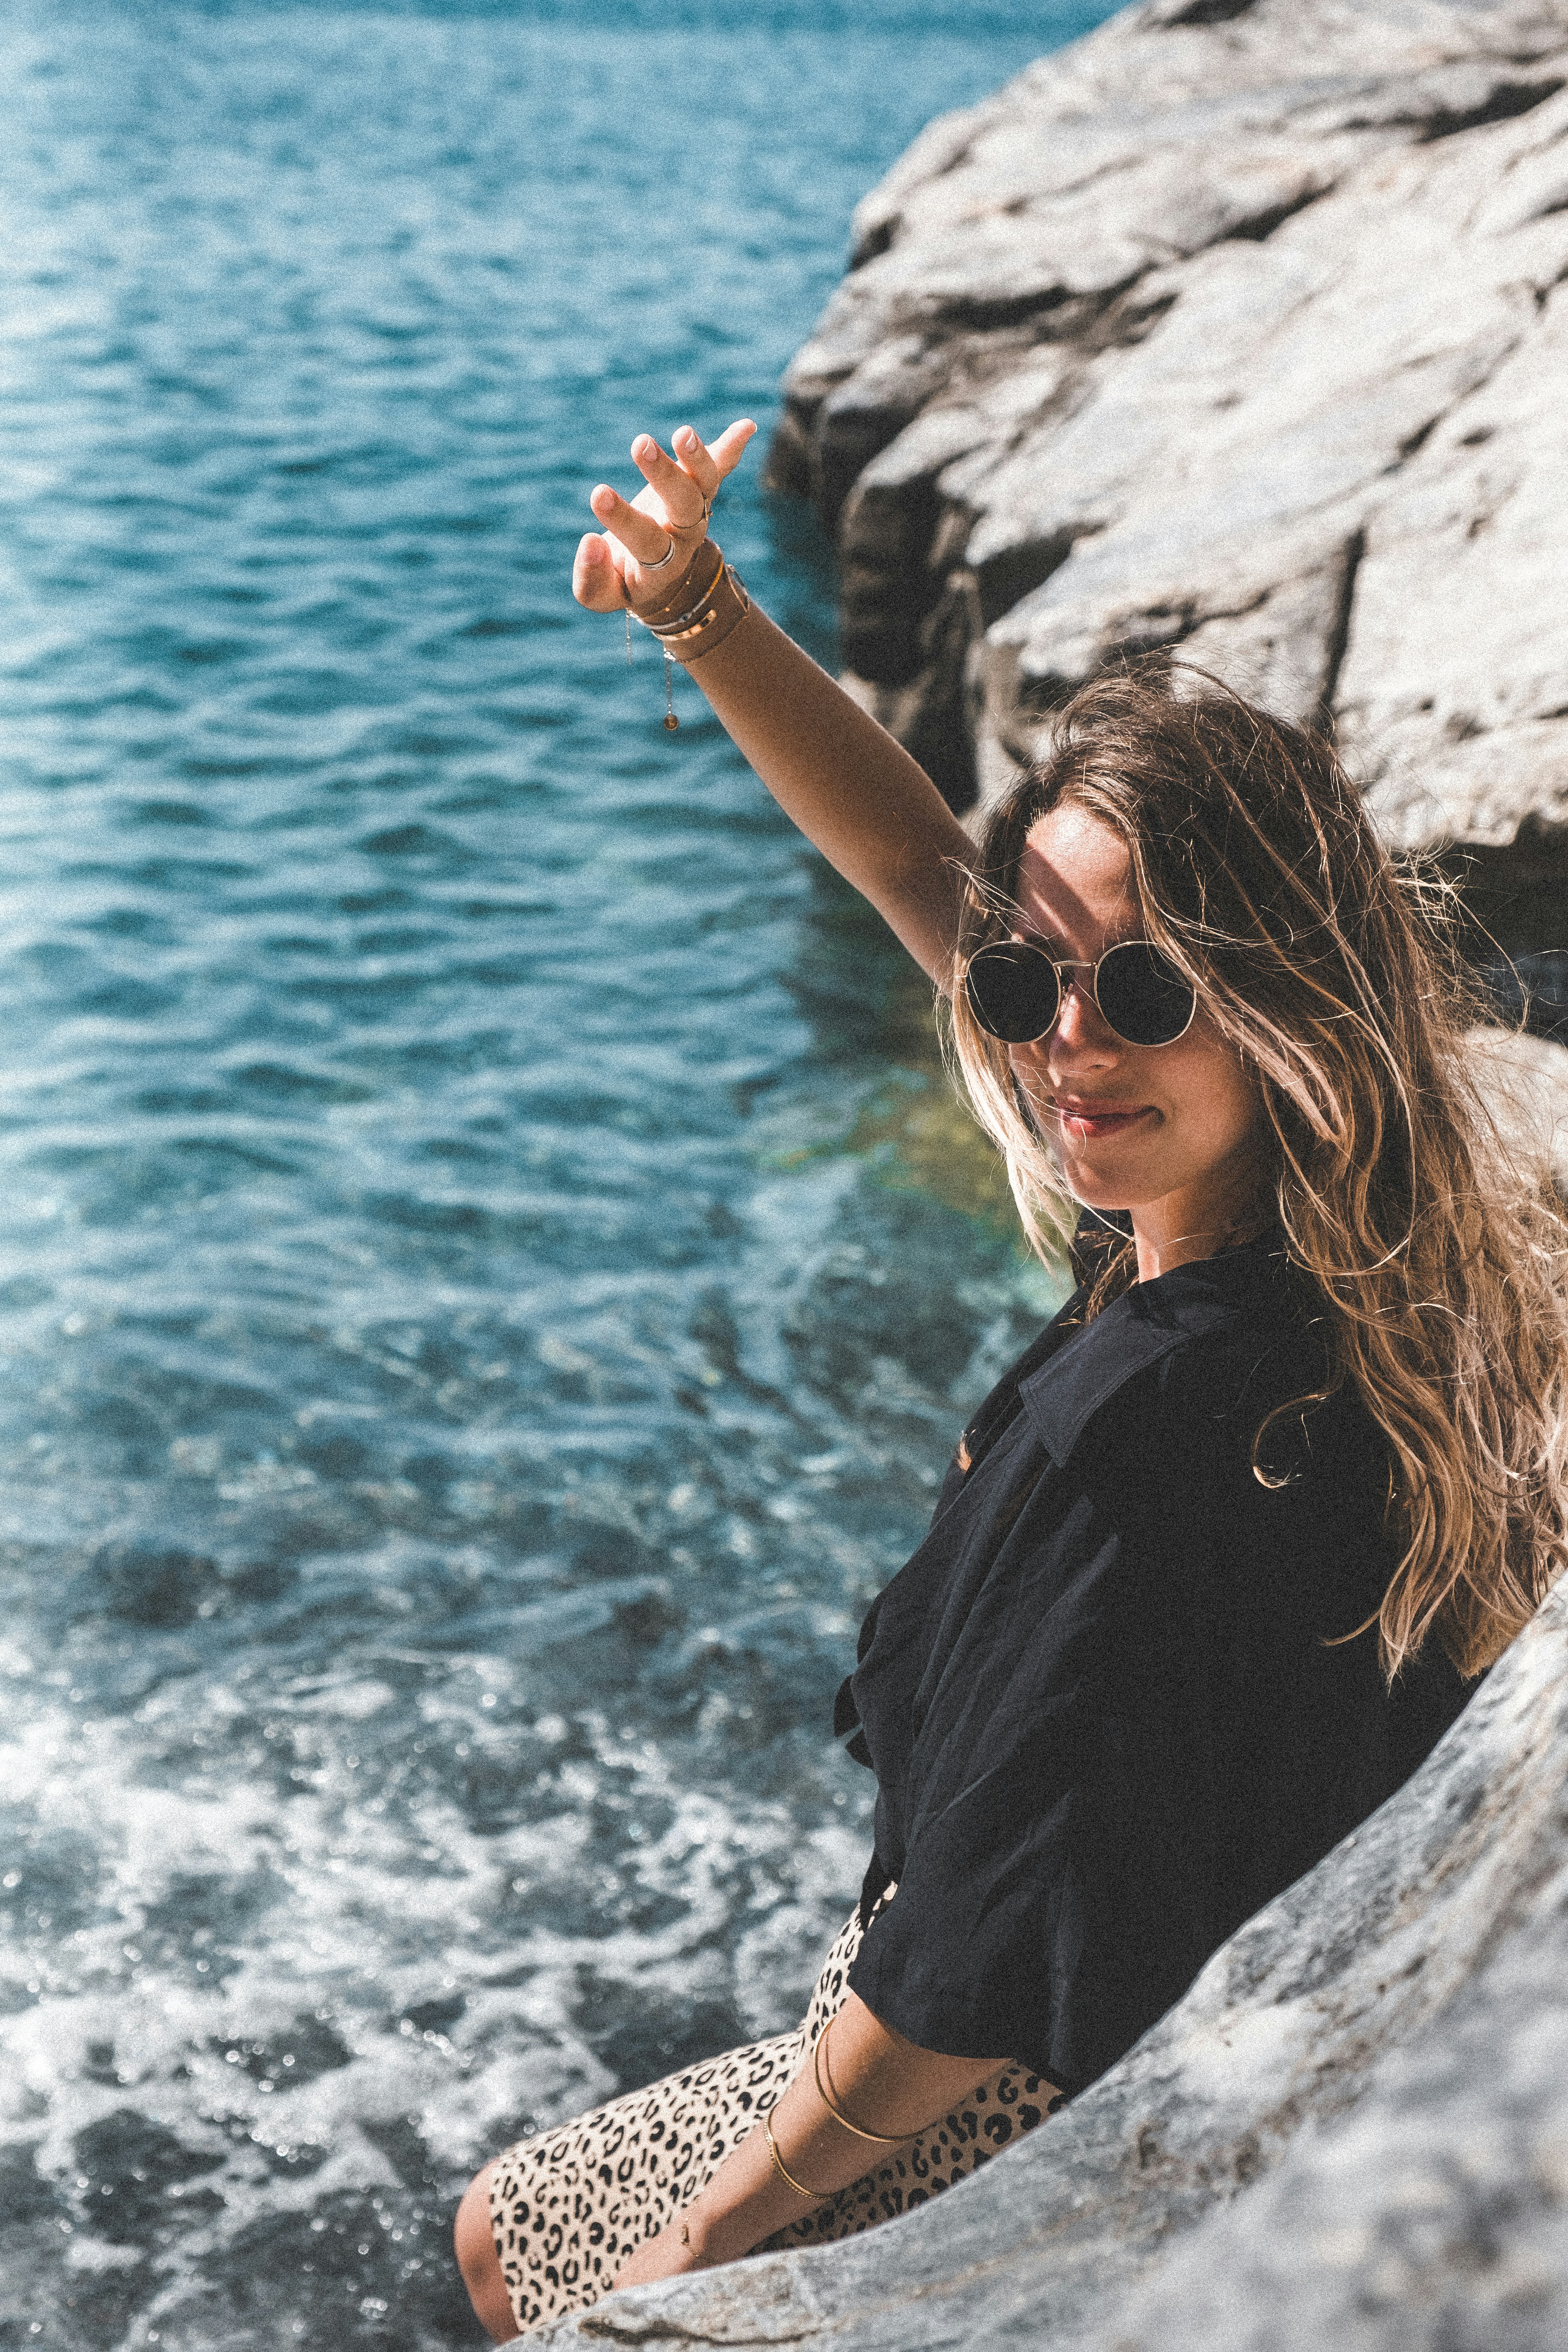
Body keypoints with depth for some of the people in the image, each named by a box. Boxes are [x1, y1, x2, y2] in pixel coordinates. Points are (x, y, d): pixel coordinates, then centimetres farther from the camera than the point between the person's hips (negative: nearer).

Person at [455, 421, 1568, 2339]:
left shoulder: (1137, 1427, -36)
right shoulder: (1331, 1229, -11)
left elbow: (986, 1981, -29)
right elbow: (922, 869, -1)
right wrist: (700, 611, -7)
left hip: (1060, 2128, -8)